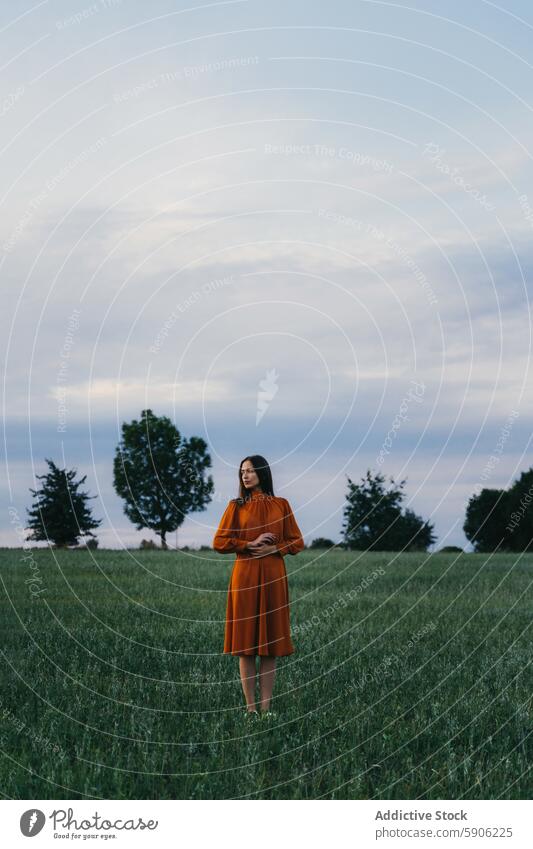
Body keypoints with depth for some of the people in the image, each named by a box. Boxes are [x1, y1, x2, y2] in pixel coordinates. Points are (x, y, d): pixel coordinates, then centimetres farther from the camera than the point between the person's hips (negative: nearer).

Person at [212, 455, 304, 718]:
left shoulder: (281, 505, 7)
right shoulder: (236, 506, 5)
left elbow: (297, 542, 7)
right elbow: (220, 542, 1)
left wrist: (274, 548, -10)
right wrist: (250, 544, -10)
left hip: (273, 577, 1)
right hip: (245, 576, -1)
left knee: (270, 645, 1)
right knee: (246, 643, -2)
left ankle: (265, 707, 5)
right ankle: (250, 707, 3)